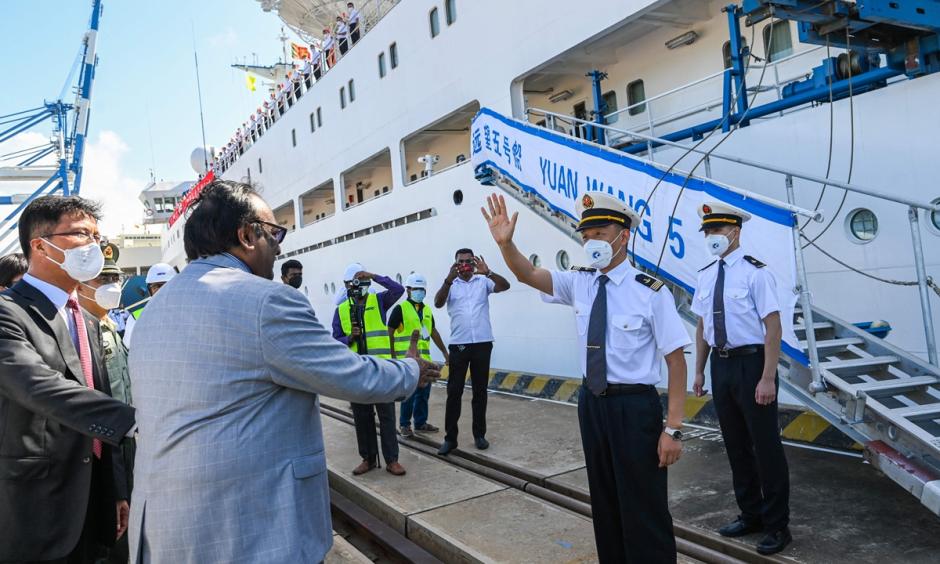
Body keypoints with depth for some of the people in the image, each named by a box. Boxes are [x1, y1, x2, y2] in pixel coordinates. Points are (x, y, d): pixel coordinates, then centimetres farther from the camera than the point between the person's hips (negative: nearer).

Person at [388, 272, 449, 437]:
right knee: (409, 393, -4)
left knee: (424, 392, 10)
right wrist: (392, 356, -11)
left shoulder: (427, 310, 15)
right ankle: (405, 424, 11)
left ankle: (421, 422, 23)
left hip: (424, 359, 6)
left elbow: (434, 332, 22)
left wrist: (445, 352, 20)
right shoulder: (400, 309, -5)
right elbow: (389, 333, -5)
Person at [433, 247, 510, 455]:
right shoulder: (450, 284, 2)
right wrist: (449, 279, -26)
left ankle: (479, 435, 20)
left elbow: (505, 286, -10)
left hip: (482, 343, 1)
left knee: (480, 391, 9)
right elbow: (438, 303, -13)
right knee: (454, 392, 2)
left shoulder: (483, 281, 4)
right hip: (458, 345, -1)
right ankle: (450, 437, 9)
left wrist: (487, 272, -26)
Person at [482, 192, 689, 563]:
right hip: (591, 403, 6)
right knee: (604, 502, 19)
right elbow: (529, 275, -3)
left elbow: (675, 358, -14)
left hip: (634, 406, -5)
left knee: (644, 508, 5)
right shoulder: (580, 283, 1)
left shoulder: (650, 291, -14)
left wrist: (673, 428, -17)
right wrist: (505, 243, -24)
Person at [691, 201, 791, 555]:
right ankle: (750, 514, 34)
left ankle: (777, 525, 20)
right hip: (721, 365, 6)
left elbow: (773, 328, -16)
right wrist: (699, 371, 12)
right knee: (735, 444, 16)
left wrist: (768, 378, -20)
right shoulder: (706, 276, 7)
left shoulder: (755, 272, -12)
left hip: (751, 362, -6)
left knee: (765, 445, 4)